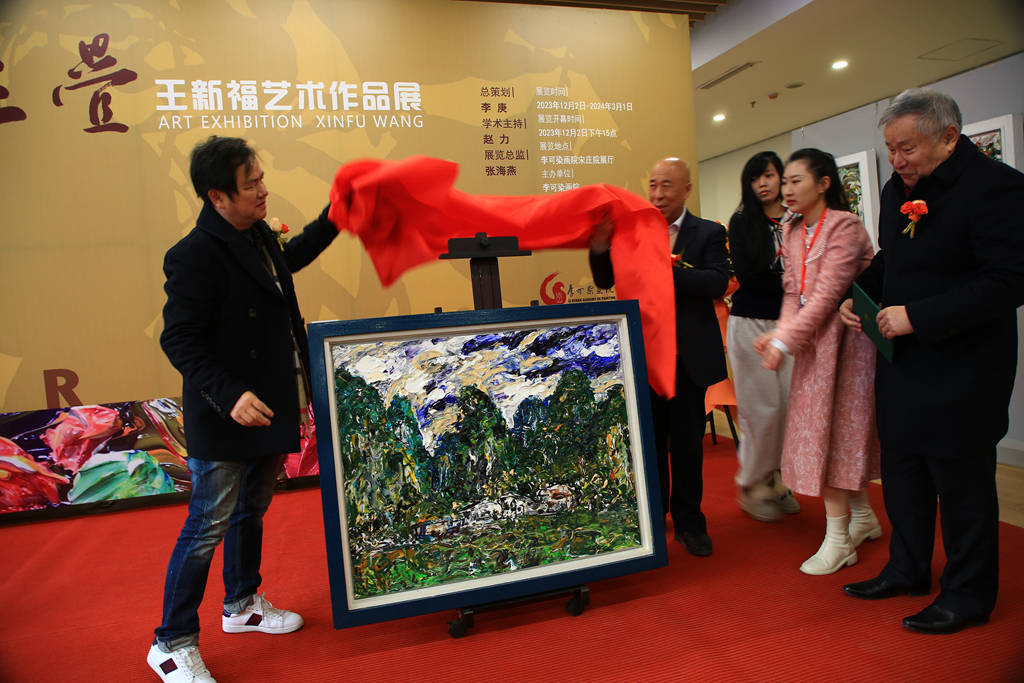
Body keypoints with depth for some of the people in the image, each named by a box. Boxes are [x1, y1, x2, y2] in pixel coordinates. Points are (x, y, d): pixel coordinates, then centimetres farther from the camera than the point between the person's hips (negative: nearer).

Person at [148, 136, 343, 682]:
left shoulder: (258, 234, 7)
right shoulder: (196, 256, -20)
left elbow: (291, 258, 29)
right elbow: (180, 341, -21)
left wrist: (334, 217, 24)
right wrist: (228, 395, -30)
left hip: (269, 407, 9)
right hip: (224, 420, -9)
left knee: (251, 510, 21)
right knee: (209, 525, 1)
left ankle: (242, 604, 41)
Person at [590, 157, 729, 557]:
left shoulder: (708, 234, 0)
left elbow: (718, 283, -15)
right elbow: (605, 282, 1)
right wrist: (600, 249, -18)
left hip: (687, 357, -1)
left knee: (687, 442, 9)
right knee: (650, 440, 14)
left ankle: (688, 522, 26)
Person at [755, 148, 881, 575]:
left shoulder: (844, 225, -14)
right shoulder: (792, 230, 10)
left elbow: (827, 294, -20)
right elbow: (793, 291, 6)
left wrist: (786, 342, -23)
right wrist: (780, 333, -11)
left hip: (842, 335, -8)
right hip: (810, 335, 8)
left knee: (830, 427, -5)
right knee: (821, 425, 13)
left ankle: (837, 539, 5)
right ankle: (862, 516, 30)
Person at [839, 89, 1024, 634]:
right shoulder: (897, 191, 10)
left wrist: (917, 317, -24)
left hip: (963, 368, -8)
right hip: (902, 362, 8)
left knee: (962, 480, 4)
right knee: (901, 470, 17)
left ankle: (969, 594, 22)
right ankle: (908, 570, 34)